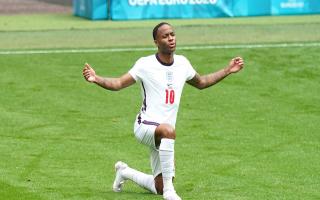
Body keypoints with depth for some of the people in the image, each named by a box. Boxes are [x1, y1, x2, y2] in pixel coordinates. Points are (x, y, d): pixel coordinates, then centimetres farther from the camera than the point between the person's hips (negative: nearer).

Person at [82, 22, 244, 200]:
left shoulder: (182, 63, 7)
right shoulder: (145, 65, -9)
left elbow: (201, 83, 24)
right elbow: (119, 83, -10)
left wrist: (228, 71, 21)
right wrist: (96, 79, -27)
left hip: (164, 137, 6)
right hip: (146, 126, -6)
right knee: (168, 130, -43)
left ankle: (125, 172, 38)